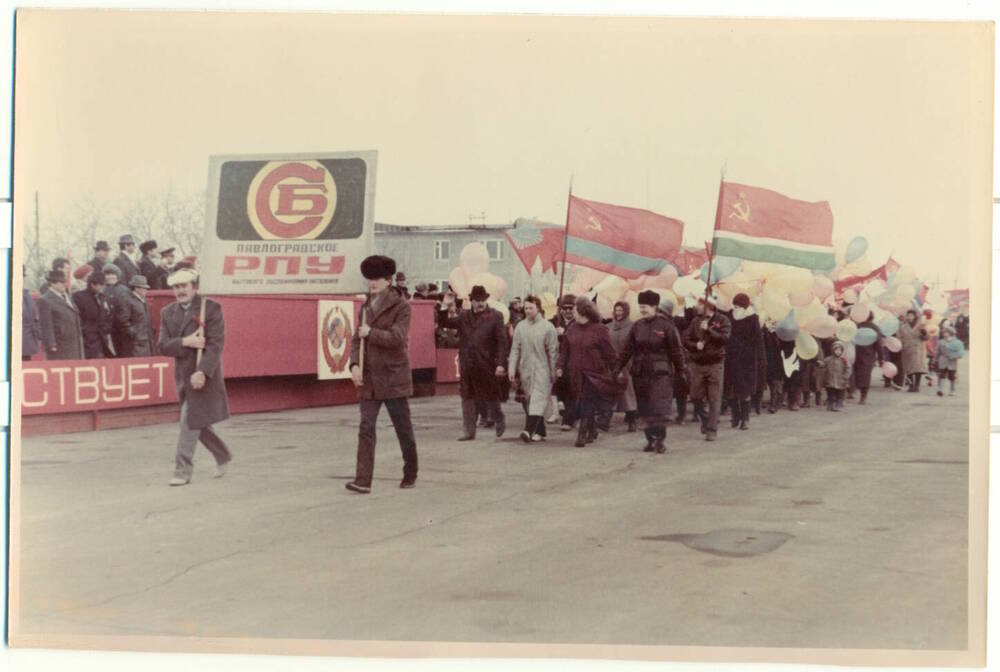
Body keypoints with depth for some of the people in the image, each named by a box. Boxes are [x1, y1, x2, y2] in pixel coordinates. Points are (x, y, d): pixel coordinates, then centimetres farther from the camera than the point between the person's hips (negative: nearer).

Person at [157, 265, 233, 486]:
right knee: (197, 423, 14)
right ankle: (223, 457, 34)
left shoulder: (211, 308, -7)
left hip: (203, 376, -6)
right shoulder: (167, 313, 9)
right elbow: (162, 346, 0)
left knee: (190, 422, -8)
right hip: (182, 376, 6)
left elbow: (216, 344, -14)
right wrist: (185, 342, -18)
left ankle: (183, 471, -1)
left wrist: (203, 372, -24)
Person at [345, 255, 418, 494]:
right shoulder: (366, 306, 13)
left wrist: (370, 333, -10)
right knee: (366, 429, -4)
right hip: (369, 379, 5)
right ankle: (363, 480, -7)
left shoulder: (400, 306, -6)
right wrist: (354, 364, -8)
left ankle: (410, 474, 25)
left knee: (403, 428, 7)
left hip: (393, 377, -5)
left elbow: (397, 338, -18)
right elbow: (357, 338, 8)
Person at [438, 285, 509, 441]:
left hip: (487, 366, -4)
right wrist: (445, 308, -5)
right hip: (467, 366, 4)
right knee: (467, 398, 8)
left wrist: (501, 364, -14)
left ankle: (499, 420, 31)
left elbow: (502, 341, -7)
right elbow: (443, 323, 12)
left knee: (491, 397, 6)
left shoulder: (495, 316, -3)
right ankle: (469, 431, 17)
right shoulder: (464, 316, 9)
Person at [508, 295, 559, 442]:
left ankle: (529, 430, -26)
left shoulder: (548, 327, -3)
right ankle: (540, 431, 18)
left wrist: (553, 372, -4)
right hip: (525, 370, 4)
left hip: (542, 370, -4)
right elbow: (515, 350, 7)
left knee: (538, 400, -15)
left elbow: (553, 351, -2)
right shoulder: (520, 326, 6)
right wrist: (511, 370, -1)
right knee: (527, 401, 7)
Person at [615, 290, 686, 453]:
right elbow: (626, 349, 10)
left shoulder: (666, 325, -6)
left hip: (661, 372, -5)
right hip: (640, 372, 5)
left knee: (659, 406, -10)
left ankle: (661, 439, -2)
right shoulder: (637, 326, 7)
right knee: (644, 408, 8)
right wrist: (619, 368, 8)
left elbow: (676, 350, -2)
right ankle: (650, 439, 17)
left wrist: (680, 371, -1)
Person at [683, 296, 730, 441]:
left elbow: (724, 338, -15)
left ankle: (711, 429, 2)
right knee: (696, 396, 5)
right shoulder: (695, 321, 9)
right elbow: (686, 340, 6)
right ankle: (705, 419, 30)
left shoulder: (721, 320, -2)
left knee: (714, 399, -3)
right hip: (697, 364, 4)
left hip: (715, 364, -4)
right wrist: (695, 345, -13)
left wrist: (708, 330, -20)